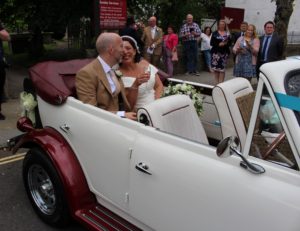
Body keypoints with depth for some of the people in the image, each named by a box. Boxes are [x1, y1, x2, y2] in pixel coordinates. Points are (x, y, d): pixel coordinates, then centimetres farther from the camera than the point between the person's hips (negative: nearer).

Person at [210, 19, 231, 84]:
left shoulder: (227, 34, 8)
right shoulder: (215, 33, 4)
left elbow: (229, 43, 6)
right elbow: (211, 43, -1)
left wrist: (225, 44, -15)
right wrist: (219, 44, -15)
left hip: (224, 53, 1)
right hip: (216, 52, 0)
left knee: (222, 69, -4)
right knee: (215, 68, 0)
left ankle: (221, 83, 1)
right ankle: (216, 82, 11)